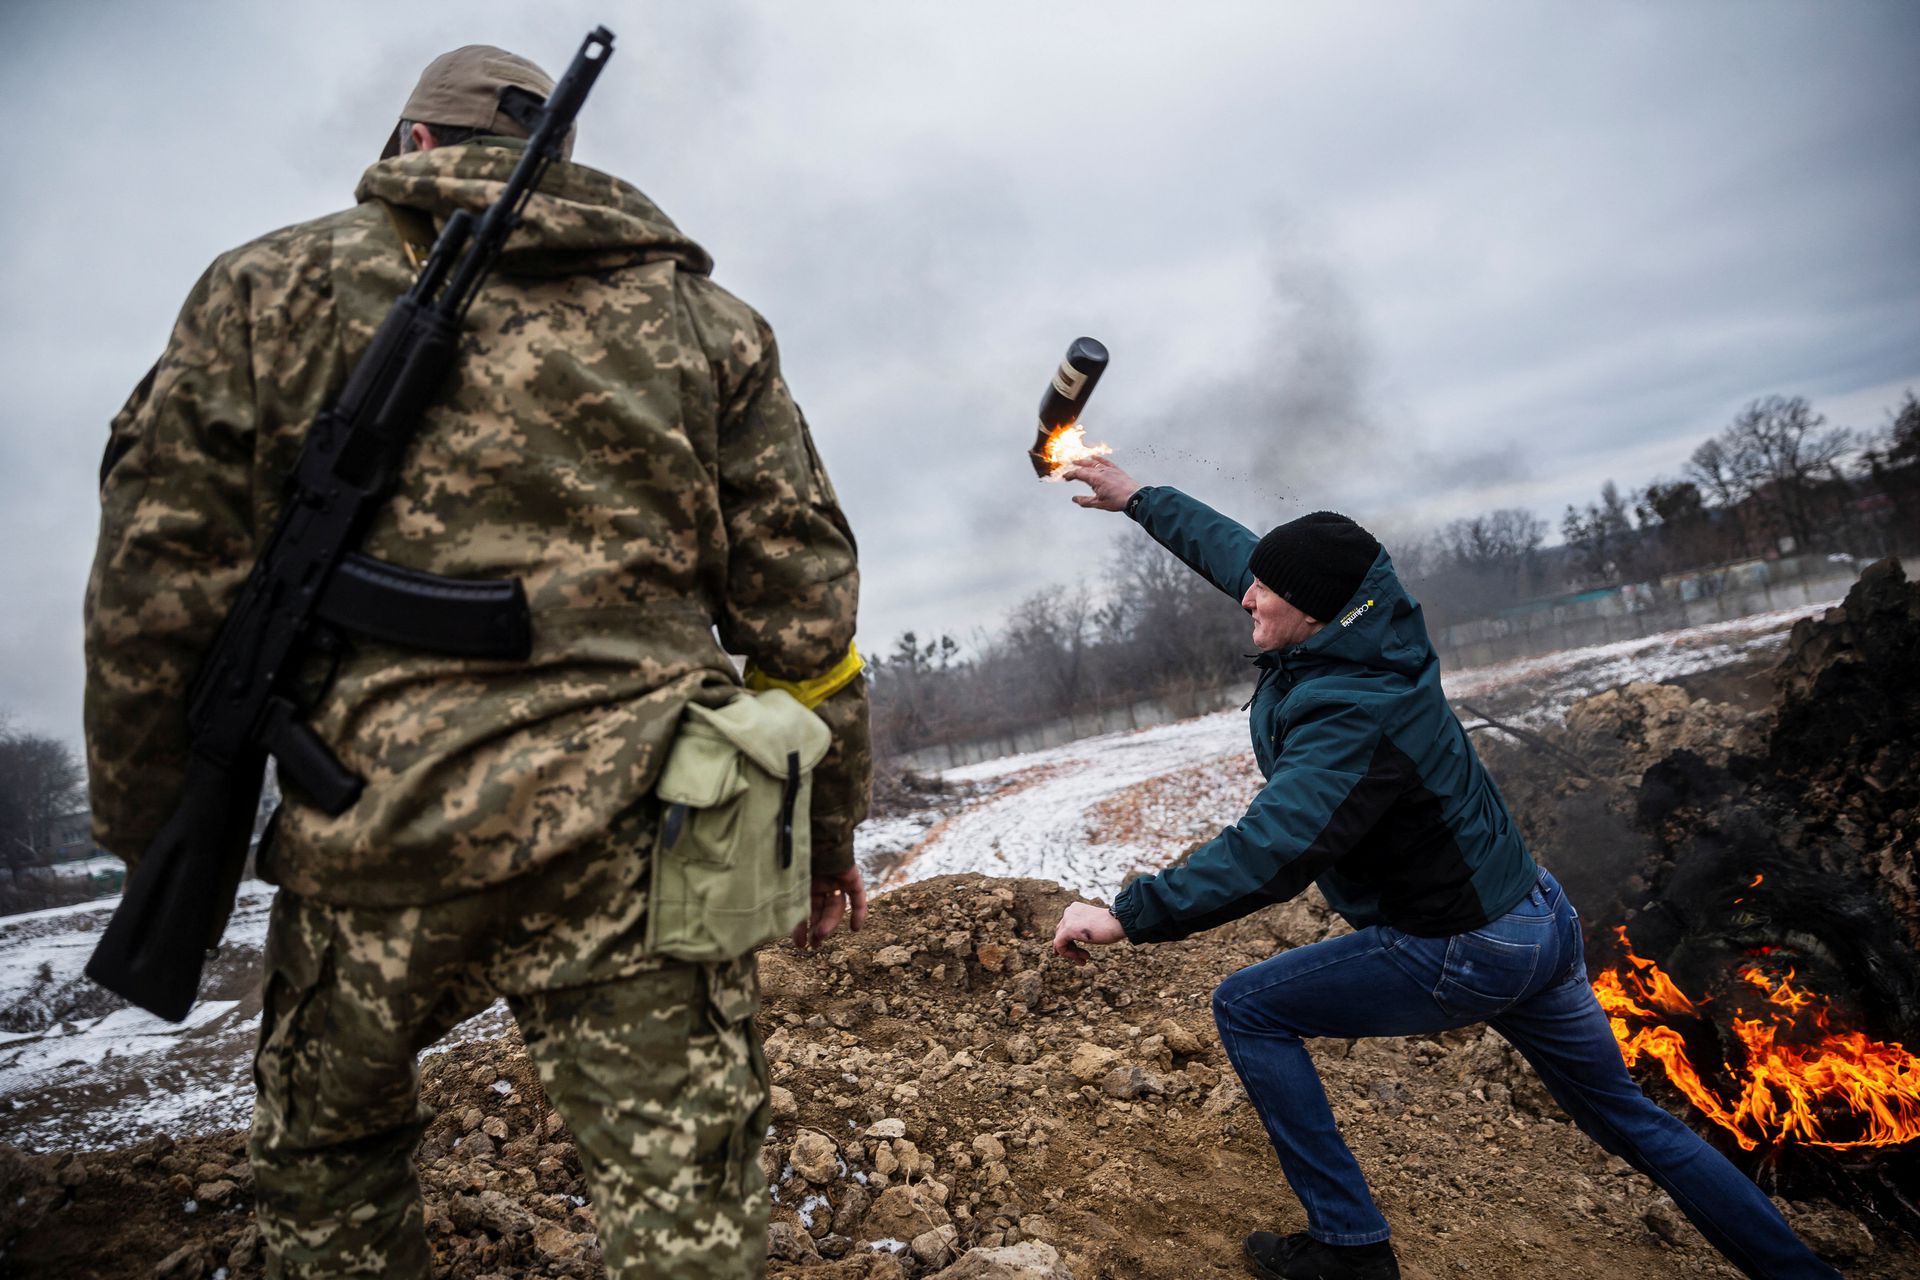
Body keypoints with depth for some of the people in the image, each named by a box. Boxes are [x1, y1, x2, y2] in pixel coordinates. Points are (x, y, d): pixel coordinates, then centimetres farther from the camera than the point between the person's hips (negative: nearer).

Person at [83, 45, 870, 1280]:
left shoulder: (271, 285, 9)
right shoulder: (703, 315, 11)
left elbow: (155, 580, 4)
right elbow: (799, 597, 7)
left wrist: (151, 836, 16)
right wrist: (827, 818, 14)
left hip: (371, 837, 1)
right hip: (632, 840, 1)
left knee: (324, 1154, 28)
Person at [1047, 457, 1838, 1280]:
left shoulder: (1352, 715, -30)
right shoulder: (1357, 630, -5)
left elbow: (1269, 854, -41)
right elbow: (1231, 548, 7)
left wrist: (1129, 915, -36)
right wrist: (1138, 499, 17)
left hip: (1459, 957, -9)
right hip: (1541, 923, 9)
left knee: (1247, 1009, 1)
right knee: (1632, 1123, 25)